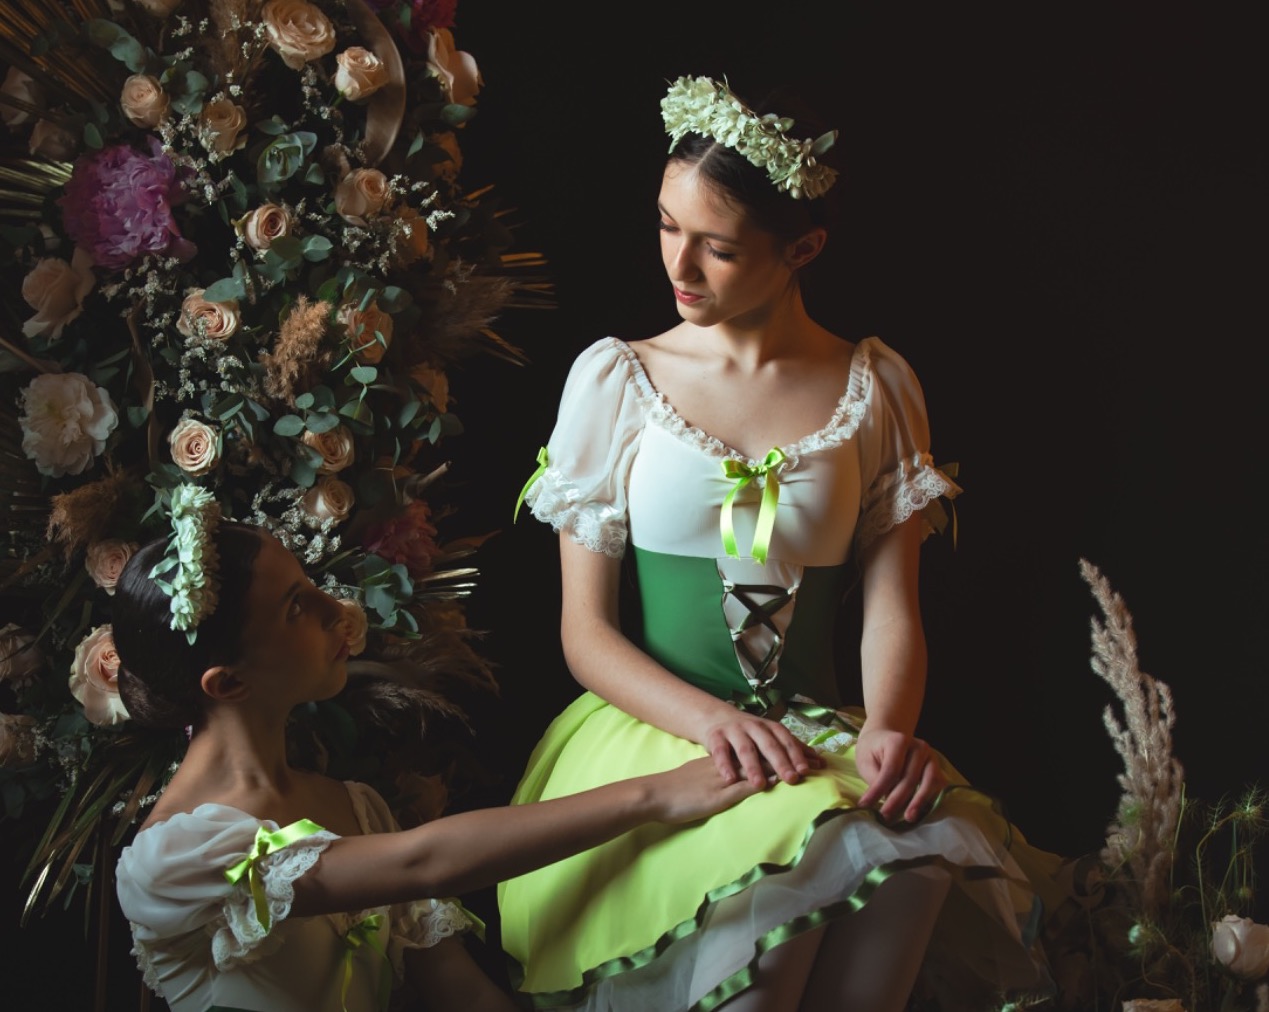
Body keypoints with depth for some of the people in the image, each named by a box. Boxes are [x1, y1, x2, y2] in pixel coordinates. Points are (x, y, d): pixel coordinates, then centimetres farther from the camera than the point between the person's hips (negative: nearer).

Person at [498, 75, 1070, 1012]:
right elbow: (586, 631, 1)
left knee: (917, 845, -34)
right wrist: (710, 720, -18)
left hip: (813, 731, 2)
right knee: (792, 849, -35)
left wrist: (888, 730, -18)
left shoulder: (876, 388, 9)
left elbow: (891, 607, 5)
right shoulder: (613, 378, 5)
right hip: (646, 729, -1)